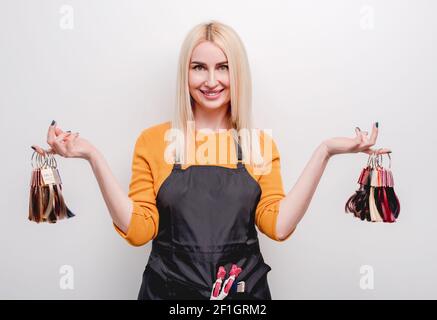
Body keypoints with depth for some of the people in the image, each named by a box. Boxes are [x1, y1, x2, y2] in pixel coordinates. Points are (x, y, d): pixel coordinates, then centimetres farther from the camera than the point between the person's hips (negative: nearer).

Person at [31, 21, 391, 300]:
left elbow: (278, 225, -8)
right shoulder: (154, 140, -2)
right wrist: (94, 156, -14)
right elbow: (138, 229, -7)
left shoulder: (261, 144, 2)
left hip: (244, 288, 2)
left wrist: (323, 151, -12)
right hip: (169, 288, -1)